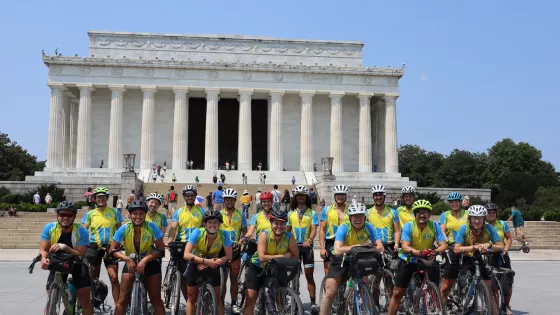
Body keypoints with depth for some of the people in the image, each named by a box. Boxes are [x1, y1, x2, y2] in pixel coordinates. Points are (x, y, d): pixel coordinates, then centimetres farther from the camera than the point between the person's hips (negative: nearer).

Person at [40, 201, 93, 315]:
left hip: (76, 264, -1)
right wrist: (44, 259, -41)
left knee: (85, 300, -1)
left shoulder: (81, 231, -22)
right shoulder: (49, 228, -17)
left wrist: (64, 247, -41)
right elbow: (43, 249, -18)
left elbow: (81, 254, -26)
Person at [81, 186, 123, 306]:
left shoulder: (114, 212, 5)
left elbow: (120, 229, 8)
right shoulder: (90, 214, 5)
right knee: (93, 279, 9)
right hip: (94, 247, 1)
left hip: (110, 247, -1)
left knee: (114, 277, -10)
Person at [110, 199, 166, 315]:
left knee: (156, 299, 2)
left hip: (150, 264, -1)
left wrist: (145, 259, -33)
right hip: (130, 263, 1)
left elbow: (161, 250, -20)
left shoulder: (151, 227, -21)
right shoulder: (124, 228, -17)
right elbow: (113, 250, -13)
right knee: (123, 299, -5)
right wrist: (127, 259, -29)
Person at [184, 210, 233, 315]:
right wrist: (206, 261, -43)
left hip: (212, 267, 1)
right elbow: (186, 255, -31)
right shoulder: (197, 233, -26)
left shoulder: (223, 235, -22)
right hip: (196, 265, -1)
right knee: (191, 298, 7)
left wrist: (210, 263, -34)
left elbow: (228, 256, -22)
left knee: (217, 298, 0)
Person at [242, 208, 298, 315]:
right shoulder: (264, 234, -24)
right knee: (250, 298, -6)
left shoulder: (289, 237, -17)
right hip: (258, 268, -2)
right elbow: (262, 257, -30)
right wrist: (281, 256, -31)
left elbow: (295, 257, -14)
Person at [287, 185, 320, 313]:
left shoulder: (312, 213, 1)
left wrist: (309, 240, -27)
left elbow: (314, 229, -9)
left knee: (309, 275, -4)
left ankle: (313, 302, -2)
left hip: (307, 246, -2)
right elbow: (288, 230, 14)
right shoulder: (291, 213, 10)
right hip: (293, 246, 3)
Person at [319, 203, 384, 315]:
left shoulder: (368, 227, -16)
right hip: (341, 260, -2)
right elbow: (337, 251, -36)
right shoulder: (343, 228, -24)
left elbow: (380, 248, -21)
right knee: (330, 293, -9)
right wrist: (358, 246, -41)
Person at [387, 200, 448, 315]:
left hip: (428, 260, 1)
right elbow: (405, 247, -27)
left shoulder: (435, 226, -15)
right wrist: (420, 253, -45)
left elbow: (444, 245, -20)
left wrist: (436, 252, -43)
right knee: (397, 293, 2)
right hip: (408, 260, -1)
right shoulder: (408, 226, -19)